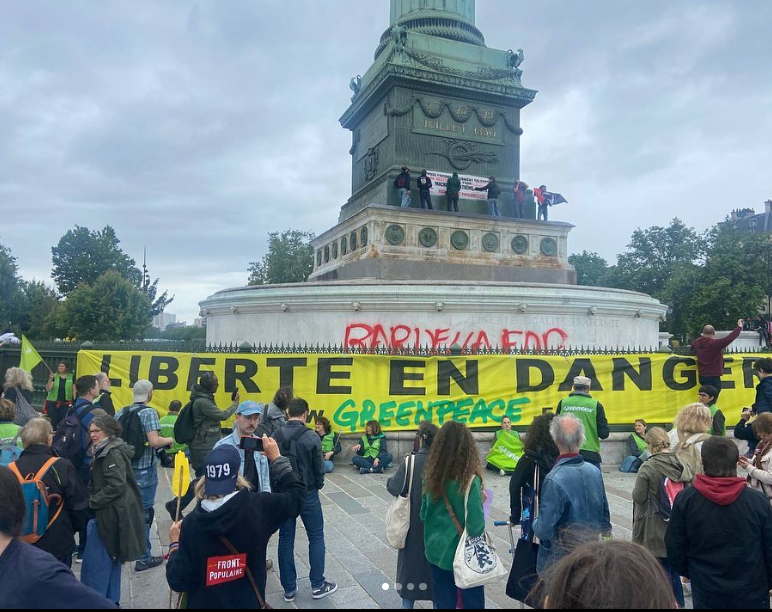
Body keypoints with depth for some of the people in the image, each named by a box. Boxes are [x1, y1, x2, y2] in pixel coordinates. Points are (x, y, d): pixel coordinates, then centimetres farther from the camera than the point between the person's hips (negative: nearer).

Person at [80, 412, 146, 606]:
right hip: (111, 513, 10)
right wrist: (93, 499, 6)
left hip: (113, 513, -10)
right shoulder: (105, 452, 14)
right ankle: (111, 599, 28)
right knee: (111, 558, 18)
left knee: (95, 561, -4)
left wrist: (92, 501, -15)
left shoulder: (113, 453, -18)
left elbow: (117, 486, -24)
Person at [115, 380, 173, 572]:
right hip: (144, 469, -6)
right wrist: (169, 440, -4)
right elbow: (154, 441, -23)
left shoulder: (121, 413, 6)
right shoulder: (149, 412, -14)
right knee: (144, 511, 2)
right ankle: (143, 558, 8)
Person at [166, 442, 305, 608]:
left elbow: (178, 581, -13)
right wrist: (277, 459, 1)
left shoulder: (191, 522, -19)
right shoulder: (258, 506, -22)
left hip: (202, 604, 1)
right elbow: (296, 492, -6)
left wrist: (176, 544, 1)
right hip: (248, 603, 0)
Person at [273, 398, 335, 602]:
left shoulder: (275, 437, -6)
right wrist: (318, 486, 9)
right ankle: (318, 585, 17)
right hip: (307, 494, -3)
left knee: (285, 540, 12)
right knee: (316, 537, 12)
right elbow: (318, 468, -10)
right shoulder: (311, 437, -16)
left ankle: (289, 588, 20)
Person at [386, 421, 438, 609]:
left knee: (411, 560, 14)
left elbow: (394, 488, -18)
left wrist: (390, 480, 2)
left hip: (413, 523, 0)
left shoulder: (410, 462, -16)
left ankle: (407, 604, 24)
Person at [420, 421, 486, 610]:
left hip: (437, 551, 5)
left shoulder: (432, 475, -7)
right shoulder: (470, 480, -23)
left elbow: (424, 514, 3)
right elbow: (476, 526, -23)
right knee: (472, 602, 15)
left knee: (443, 603, 19)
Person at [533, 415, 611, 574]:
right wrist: (606, 532, 26)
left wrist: (535, 523, -1)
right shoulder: (595, 471, -5)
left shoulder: (554, 480, -25)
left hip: (560, 559, -6)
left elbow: (544, 530, -22)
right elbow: (605, 515, 9)